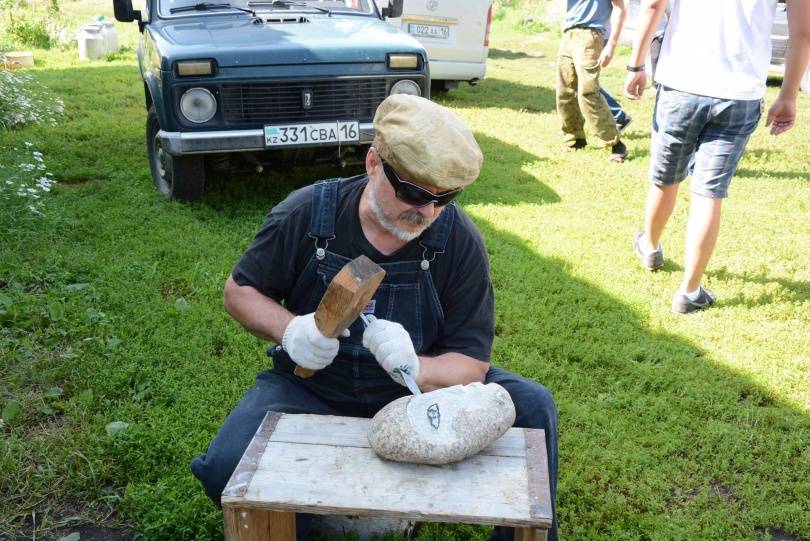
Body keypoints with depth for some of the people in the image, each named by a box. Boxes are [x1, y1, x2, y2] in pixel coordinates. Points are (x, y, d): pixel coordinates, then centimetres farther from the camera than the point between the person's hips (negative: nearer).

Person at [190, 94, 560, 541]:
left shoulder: (460, 240, -15)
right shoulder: (305, 215, -17)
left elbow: (471, 362, -13)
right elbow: (239, 291, -2)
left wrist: (415, 368, -37)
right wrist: (289, 330, -23)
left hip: (422, 386, 1)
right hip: (312, 388, 0)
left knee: (532, 407, -17)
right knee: (225, 468, -25)